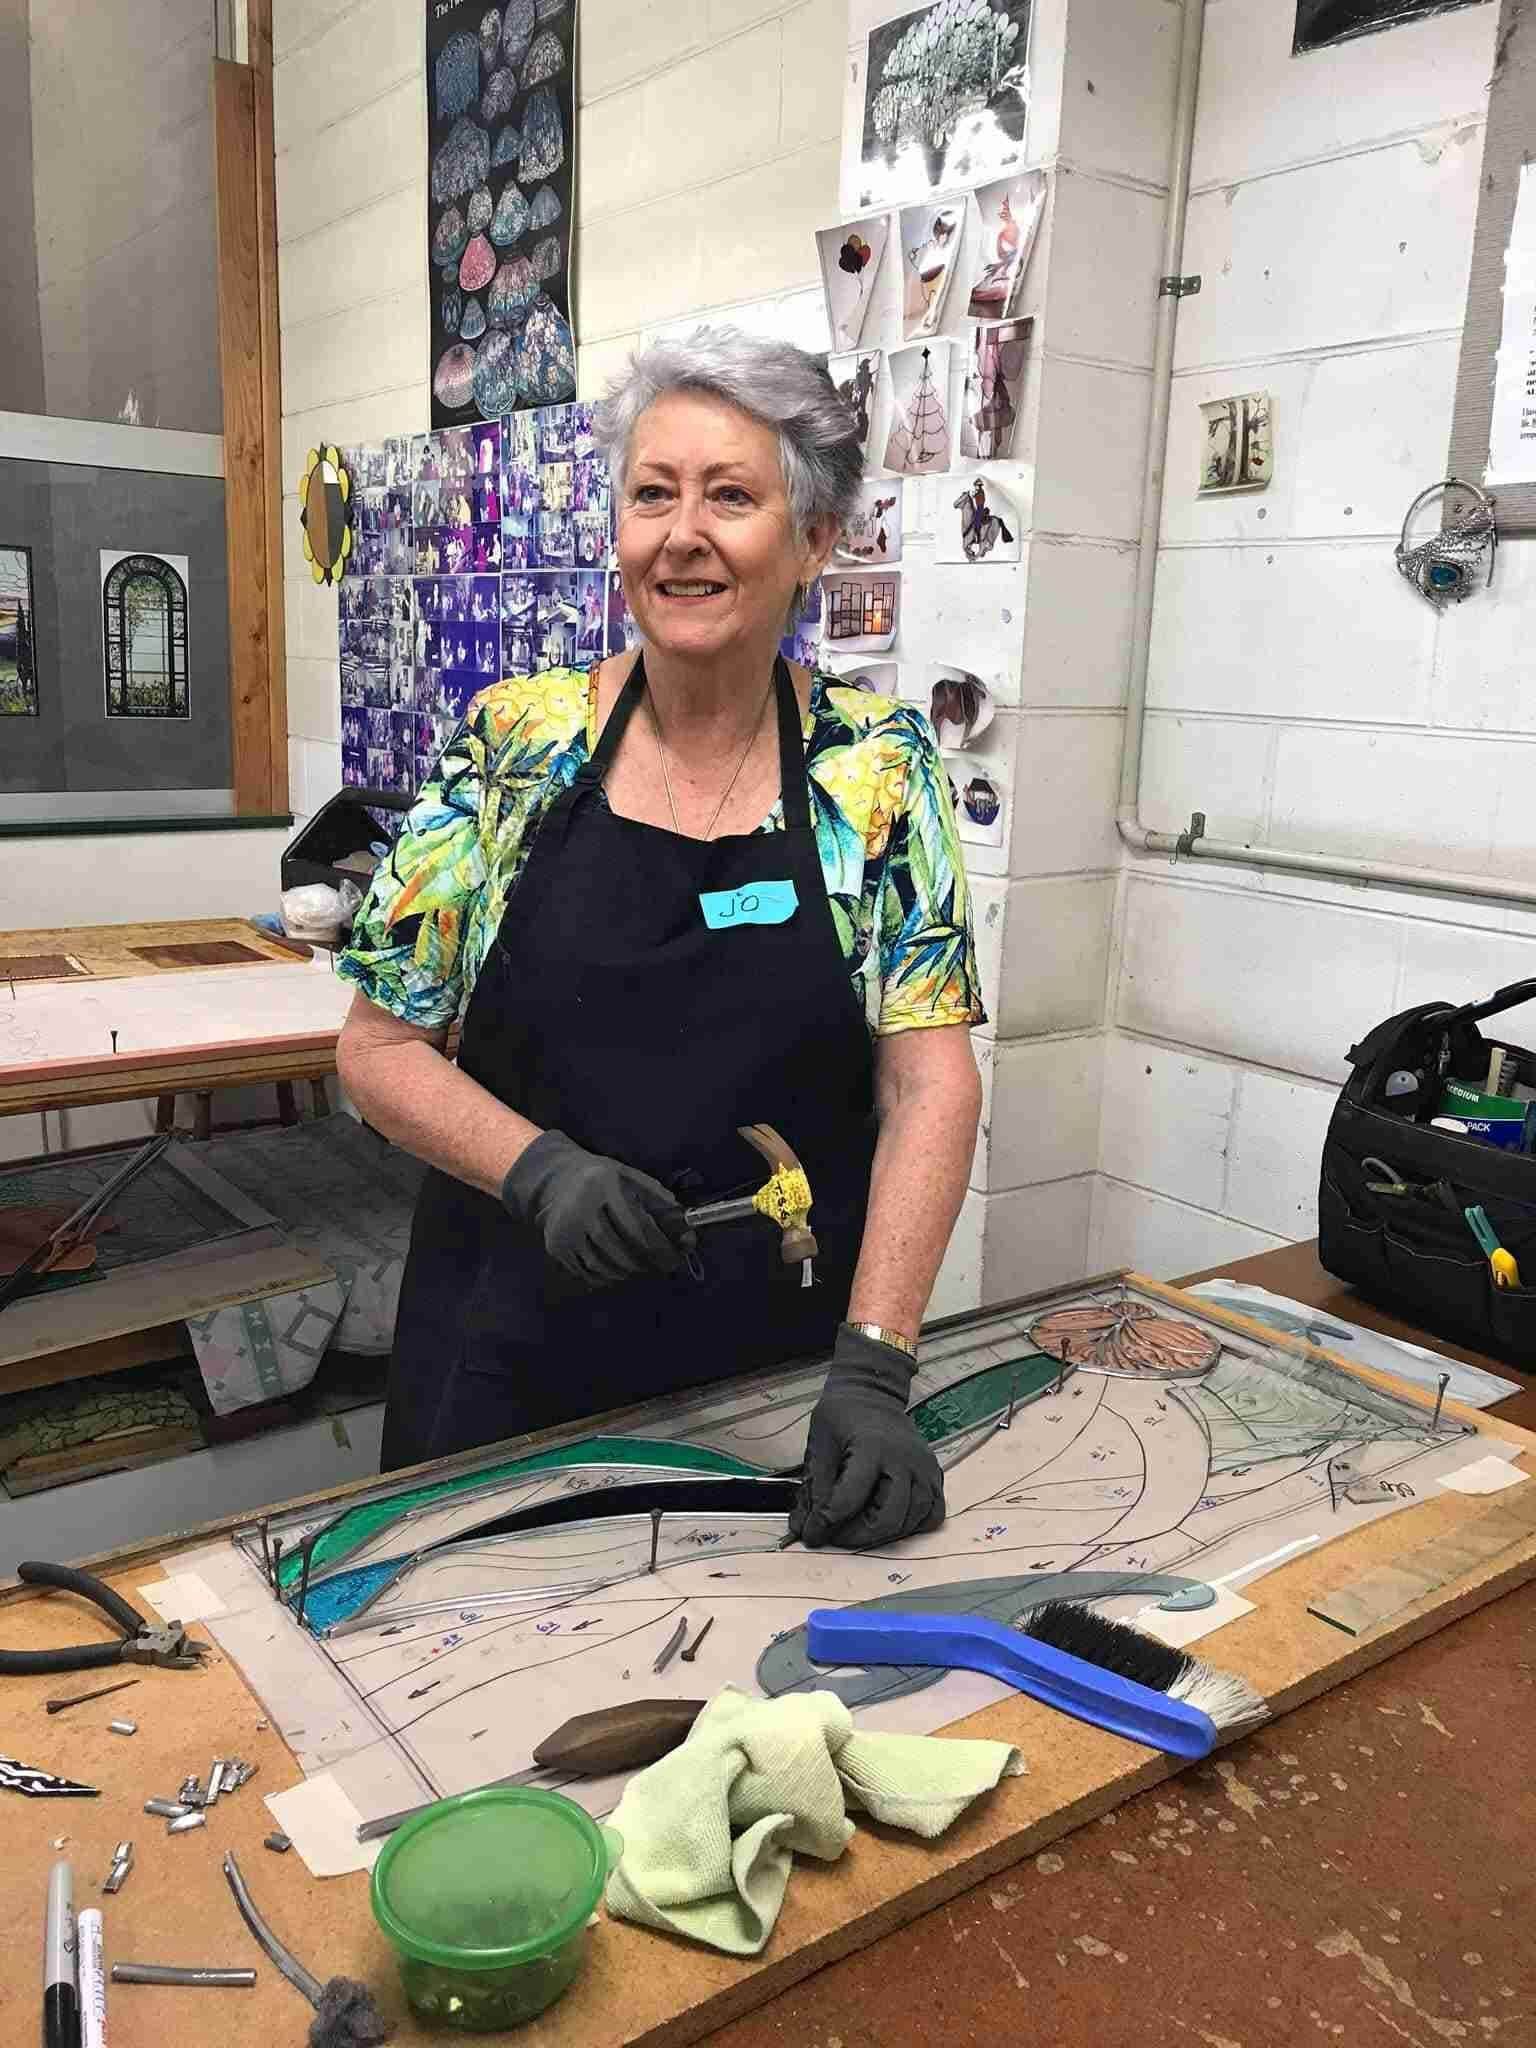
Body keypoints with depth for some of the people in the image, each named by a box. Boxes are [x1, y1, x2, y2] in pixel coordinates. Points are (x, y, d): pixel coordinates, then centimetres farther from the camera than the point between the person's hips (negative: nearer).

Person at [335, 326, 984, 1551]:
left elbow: (931, 1080, -9)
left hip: (783, 1374, 0)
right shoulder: (513, 745, -5)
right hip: (511, 1359, 1)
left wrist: (872, 1369, -19)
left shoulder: (881, 769, -5)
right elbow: (379, 1048, -2)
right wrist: (541, 1169, -20)